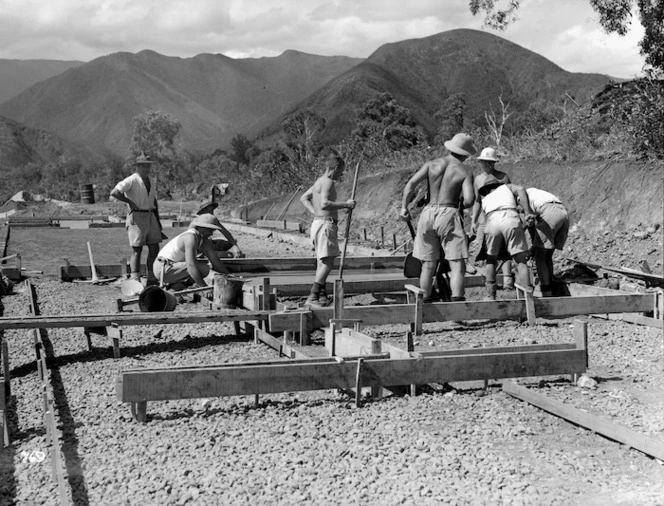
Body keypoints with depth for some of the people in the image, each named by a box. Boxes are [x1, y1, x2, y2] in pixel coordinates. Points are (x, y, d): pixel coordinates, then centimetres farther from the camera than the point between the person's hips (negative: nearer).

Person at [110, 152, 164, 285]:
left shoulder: (150, 181, 17)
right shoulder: (131, 180, -9)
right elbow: (114, 193, -19)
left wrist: (158, 220, 18)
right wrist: (130, 202, -15)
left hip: (150, 216, 7)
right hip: (136, 217, -7)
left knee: (154, 249, 6)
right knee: (137, 250, -7)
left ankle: (152, 279, 15)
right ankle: (135, 281, -4)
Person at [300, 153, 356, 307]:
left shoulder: (319, 181, 17)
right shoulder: (328, 182, -12)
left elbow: (303, 198, 24)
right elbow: (324, 204, -26)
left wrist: (315, 213, 13)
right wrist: (346, 204, -17)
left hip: (318, 222, 10)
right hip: (325, 224, -10)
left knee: (323, 263, 12)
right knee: (327, 262, -12)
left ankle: (322, 296, 15)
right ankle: (312, 298, -16)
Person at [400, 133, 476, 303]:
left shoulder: (432, 164, 9)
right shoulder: (465, 172, 1)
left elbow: (411, 183, -2)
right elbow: (469, 199, -11)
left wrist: (404, 207, 2)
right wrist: (460, 204, 10)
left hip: (428, 213, 4)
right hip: (449, 214, -4)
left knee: (428, 264, 11)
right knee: (457, 264, -4)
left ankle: (426, 302, 14)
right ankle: (457, 301, -15)